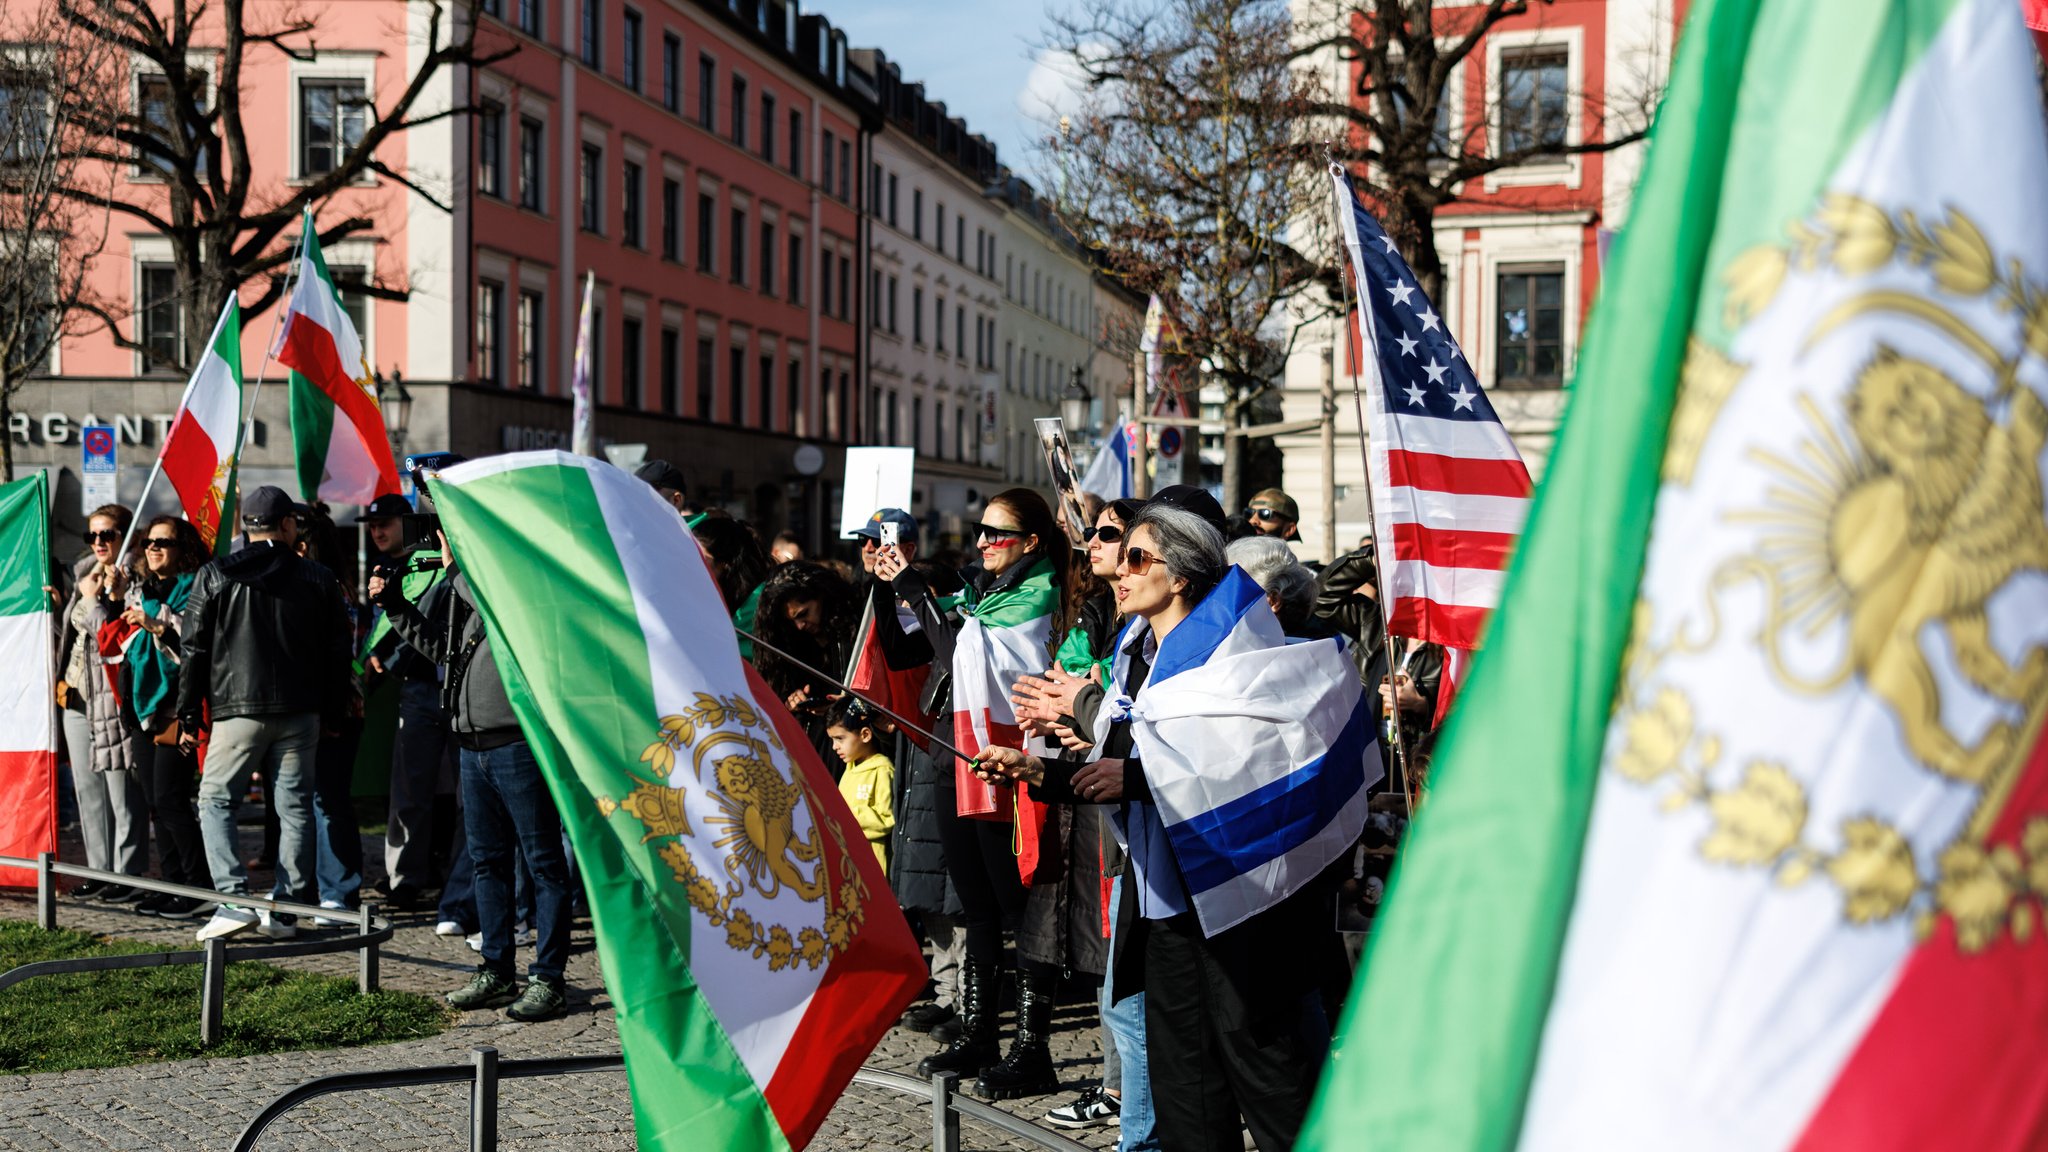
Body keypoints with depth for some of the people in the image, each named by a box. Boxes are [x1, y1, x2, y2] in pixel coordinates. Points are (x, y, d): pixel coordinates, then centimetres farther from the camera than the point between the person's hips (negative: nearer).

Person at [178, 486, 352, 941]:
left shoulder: (215, 576, 0)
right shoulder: (319, 580, 5)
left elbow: (194, 650, 1)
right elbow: (338, 654, 8)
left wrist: (188, 717, 6)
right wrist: (332, 716, 16)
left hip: (238, 711, -2)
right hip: (301, 714, 2)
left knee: (215, 801, 7)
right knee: (295, 807, 7)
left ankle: (234, 898, -7)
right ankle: (287, 909, 7)